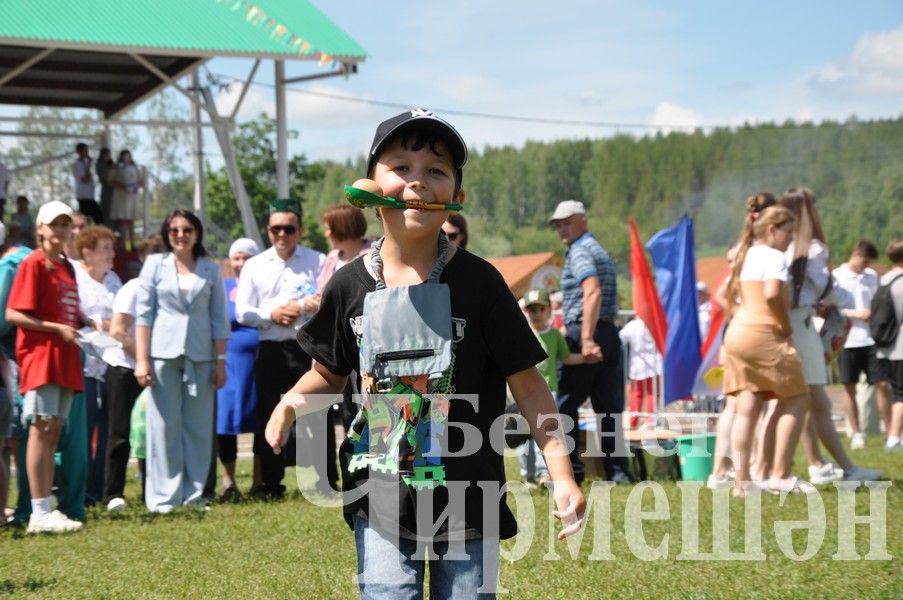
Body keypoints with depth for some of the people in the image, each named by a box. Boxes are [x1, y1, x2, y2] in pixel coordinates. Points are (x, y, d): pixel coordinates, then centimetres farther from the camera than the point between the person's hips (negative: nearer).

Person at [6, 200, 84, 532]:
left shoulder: (67, 267, 17)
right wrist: (57, 329, -17)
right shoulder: (33, 264, -7)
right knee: (41, 429, -10)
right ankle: (39, 514, -11)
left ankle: (47, 510, 11)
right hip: (40, 355, -8)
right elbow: (13, 314, -13)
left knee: (53, 433, 8)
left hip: (65, 358, 8)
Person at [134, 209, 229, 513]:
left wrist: (221, 361, 3)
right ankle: (163, 497, 3)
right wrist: (141, 360, -5)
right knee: (164, 425, -1)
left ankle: (193, 493, 10)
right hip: (163, 353, -2)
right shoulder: (155, 264, 5)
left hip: (200, 355, 2)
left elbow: (219, 319, 9)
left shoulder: (211, 270, 9)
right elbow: (143, 313, 2)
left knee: (198, 426, 3)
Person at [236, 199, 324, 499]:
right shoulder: (254, 266, 11)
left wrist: (307, 307, -17)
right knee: (269, 417, 7)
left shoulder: (318, 262, 6)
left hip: (308, 347, -2)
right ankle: (270, 482, 15)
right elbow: (242, 313, 5)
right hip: (271, 350, 2)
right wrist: (272, 314, -9)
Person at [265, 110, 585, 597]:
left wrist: (561, 474, -11)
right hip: (382, 499, 2)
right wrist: (293, 402, -9)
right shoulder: (350, 285, -1)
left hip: (467, 499, -1)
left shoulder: (477, 281, -8)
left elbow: (527, 384, -5)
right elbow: (329, 375, 13)